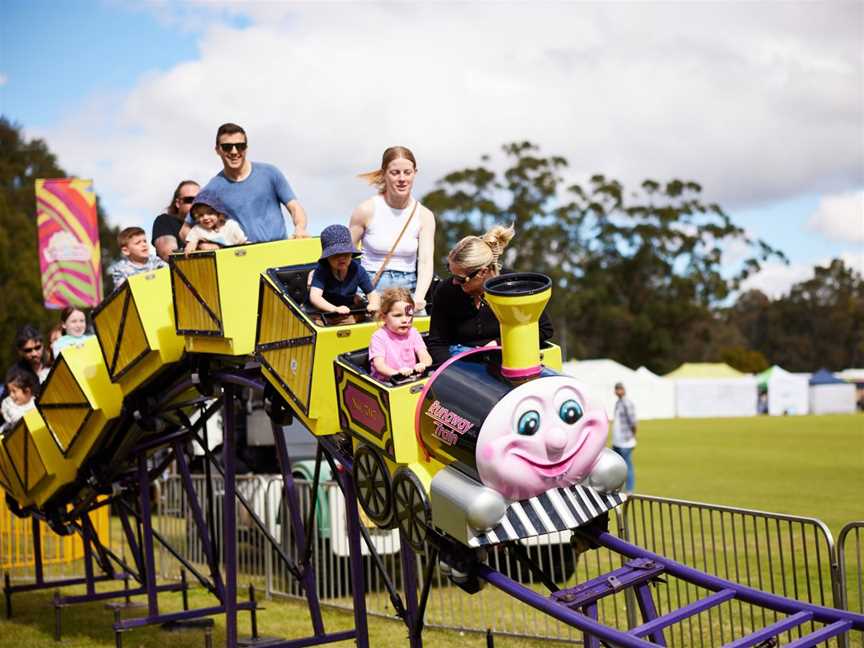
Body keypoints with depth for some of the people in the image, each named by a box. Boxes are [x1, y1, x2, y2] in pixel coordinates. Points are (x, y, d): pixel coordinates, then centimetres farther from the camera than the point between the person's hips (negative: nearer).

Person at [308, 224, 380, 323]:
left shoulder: (357, 270, -10)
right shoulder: (322, 271, -19)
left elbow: (372, 293, -6)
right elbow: (314, 297, -32)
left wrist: (373, 305, -31)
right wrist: (335, 309, -49)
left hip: (349, 314, 5)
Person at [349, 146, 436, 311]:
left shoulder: (424, 216, 2)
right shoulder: (367, 210, -3)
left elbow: (426, 262, -7)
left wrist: (419, 297, -24)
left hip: (408, 288, 2)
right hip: (371, 287, -2)